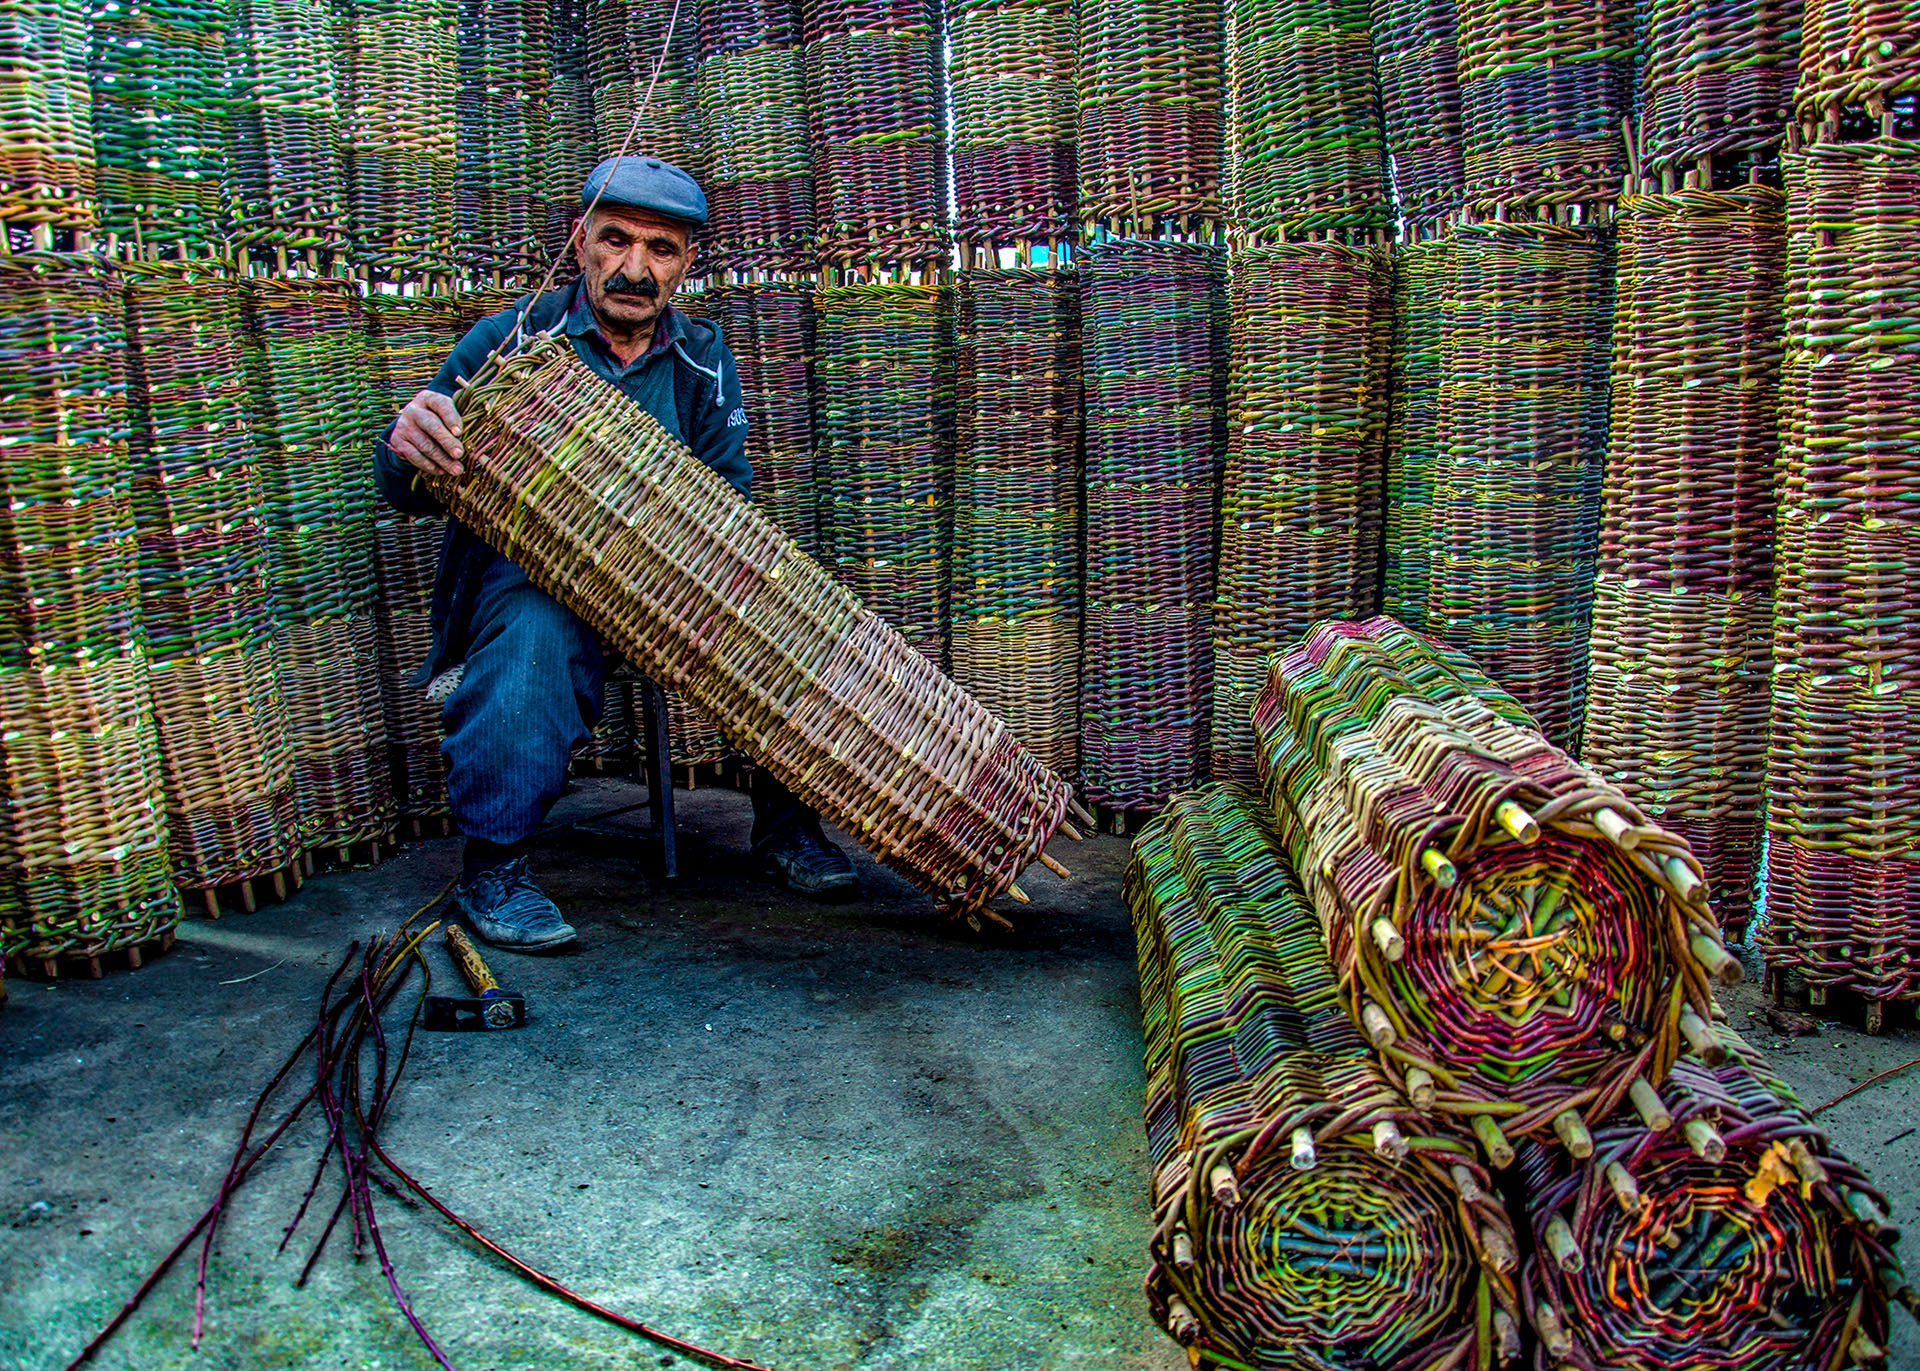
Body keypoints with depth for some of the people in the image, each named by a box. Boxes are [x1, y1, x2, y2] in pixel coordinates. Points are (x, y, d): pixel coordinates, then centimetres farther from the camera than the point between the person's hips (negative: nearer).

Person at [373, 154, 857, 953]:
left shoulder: (702, 360, 4)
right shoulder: (512, 340, -6)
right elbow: (410, 495, -7)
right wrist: (406, 451, -33)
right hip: (527, 569, -3)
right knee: (537, 628, -37)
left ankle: (784, 827, -4)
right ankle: (491, 871, -24)